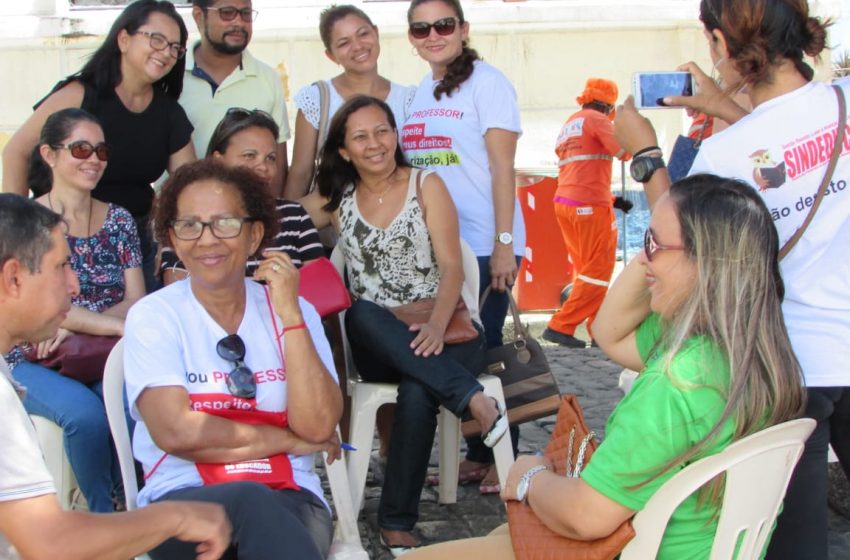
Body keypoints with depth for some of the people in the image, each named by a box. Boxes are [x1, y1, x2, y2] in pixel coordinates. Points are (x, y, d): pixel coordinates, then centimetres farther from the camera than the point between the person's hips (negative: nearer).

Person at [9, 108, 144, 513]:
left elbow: (136, 300, 3)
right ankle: (106, 514, -12)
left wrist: (75, 327, -16)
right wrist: (118, 325, -23)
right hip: (36, 363, -2)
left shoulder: (119, 220, 12)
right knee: (85, 412, -33)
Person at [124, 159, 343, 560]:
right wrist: (288, 441, -4)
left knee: (265, 520, -34)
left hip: (289, 500, 2)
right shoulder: (153, 317, 3)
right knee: (251, 500, -35)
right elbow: (176, 432, -11)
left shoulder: (294, 311, 9)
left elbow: (318, 426, -5)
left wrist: (289, 315, -8)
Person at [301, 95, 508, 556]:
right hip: (376, 345, 3)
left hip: (440, 334, -2)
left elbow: (451, 268, -5)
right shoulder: (337, 199, 14)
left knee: (417, 392, -36)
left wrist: (437, 326, -22)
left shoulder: (426, 186, 5)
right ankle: (475, 401, -38)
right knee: (362, 313, -34)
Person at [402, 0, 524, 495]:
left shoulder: (487, 82, -6)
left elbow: (502, 167, -11)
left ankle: (503, 459, 9)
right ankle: (476, 455, 18)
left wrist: (505, 243, -17)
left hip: (481, 245, -6)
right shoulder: (419, 93, 14)